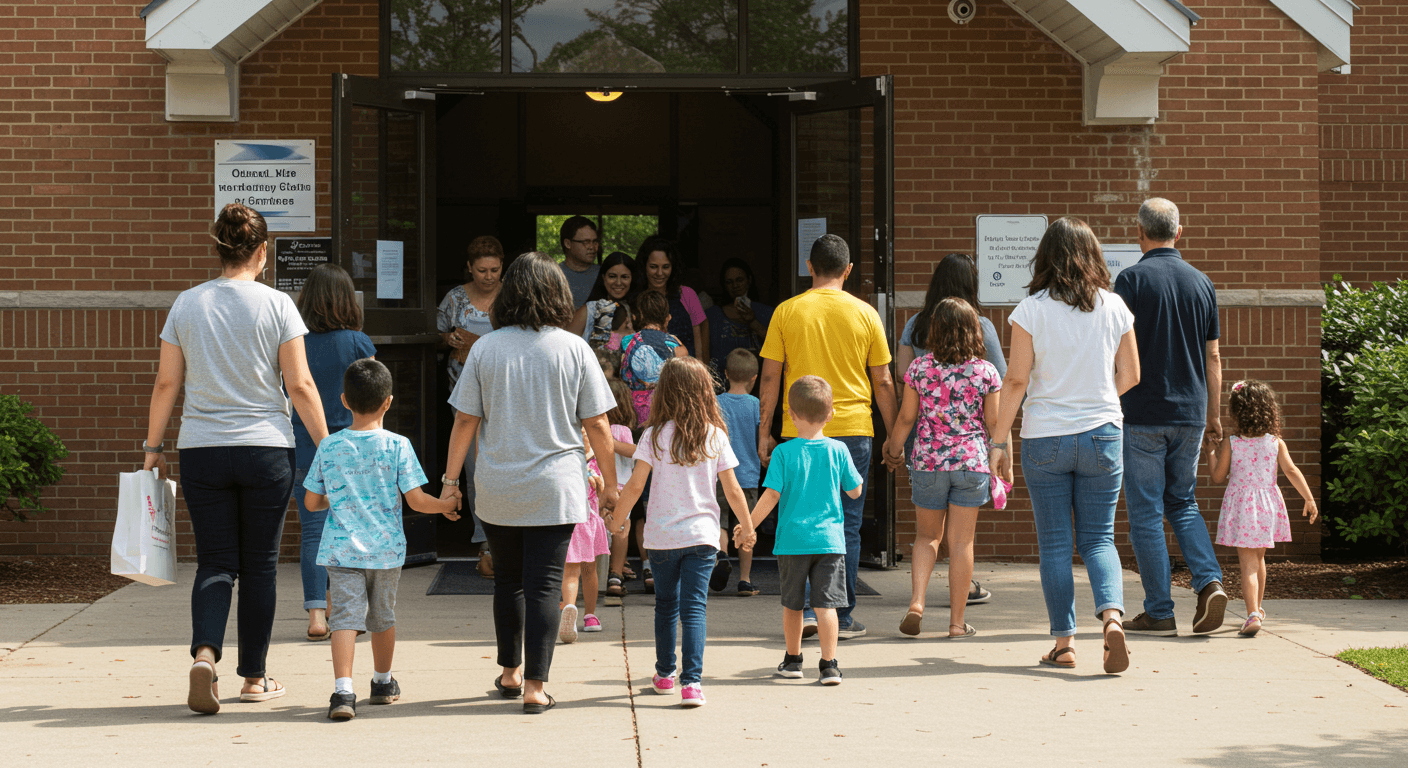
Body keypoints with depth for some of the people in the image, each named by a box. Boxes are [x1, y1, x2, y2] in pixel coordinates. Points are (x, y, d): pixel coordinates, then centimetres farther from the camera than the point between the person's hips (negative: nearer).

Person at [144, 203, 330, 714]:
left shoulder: (186, 305, 3)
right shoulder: (276, 305, -5)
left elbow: (166, 384, 5)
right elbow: (300, 386, -6)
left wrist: (153, 447, 13)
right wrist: (325, 447, 1)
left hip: (201, 451, 2)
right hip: (266, 448, -2)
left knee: (215, 562, 7)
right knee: (259, 565, 9)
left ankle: (204, 654, -17)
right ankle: (253, 677, 16)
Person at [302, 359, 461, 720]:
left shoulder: (329, 447, -1)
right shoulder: (397, 446, -6)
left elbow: (311, 501, 5)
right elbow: (416, 500, -9)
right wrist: (447, 505, 10)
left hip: (342, 549, 0)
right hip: (386, 548, 0)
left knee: (346, 616, -7)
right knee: (383, 616, 17)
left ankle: (343, 690, -24)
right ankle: (383, 683, 36)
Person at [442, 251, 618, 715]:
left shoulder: (486, 349, -1)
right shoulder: (574, 349, -4)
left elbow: (465, 420, 0)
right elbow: (596, 424, -2)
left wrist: (451, 478, 9)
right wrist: (610, 482, 8)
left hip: (497, 489, 2)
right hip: (555, 488, -2)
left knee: (508, 577, 17)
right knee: (544, 584, 0)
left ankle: (510, 673, 28)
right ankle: (535, 687, -2)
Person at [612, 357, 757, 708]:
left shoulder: (655, 435, -5)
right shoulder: (715, 436, -2)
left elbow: (635, 485, -7)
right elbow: (732, 489, 1)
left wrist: (617, 518, 9)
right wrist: (747, 526, 15)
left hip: (662, 535, 1)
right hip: (702, 534, 0)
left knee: (666, 605, 16)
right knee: (695, 606, -3)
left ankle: (665, 674, 30)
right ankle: (691, 681, -15)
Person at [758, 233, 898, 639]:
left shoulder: (787, 312, 1)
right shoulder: (865, 313, 2)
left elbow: (770, 378, 0)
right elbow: (883, 382, 5)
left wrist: (764, 432, 8)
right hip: (853, 430, 0)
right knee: (847, 526, 5)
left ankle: (805, 610, 0)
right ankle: (842, 617, 7)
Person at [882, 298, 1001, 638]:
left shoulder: (919, 368, -3)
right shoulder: (986, 371, -3)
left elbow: (907, 417, 3)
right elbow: (994, 422, 0)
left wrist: (894, 449, 20)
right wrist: (997, 466, 11)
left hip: (928, 461, 1)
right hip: (972, 463, -1)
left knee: (927, 536, 16)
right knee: (961, 542, 5)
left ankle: (917, 600, -4)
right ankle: (957, 620, 7)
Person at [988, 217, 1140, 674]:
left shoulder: (1032, 310, -8)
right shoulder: (1114, 307, -1)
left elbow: (1016, 380, -8)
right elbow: (1130, 375, 6)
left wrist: (999, 440, 0)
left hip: (1045, 437, -2)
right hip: (1102, 435, 2)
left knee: (1055, 544, 6)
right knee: (1099, 538, 9)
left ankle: (1063, 643, 7)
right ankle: (1112, 615, -15)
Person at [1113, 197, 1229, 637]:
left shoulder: (1132, 279, -8)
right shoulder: (1201, 282, 7)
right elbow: (1213, 358, 10)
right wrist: (1214, 417, 17)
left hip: (1143, 414, -5)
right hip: (1190, 414, 5)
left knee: (1146, 513, 2)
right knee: (1183, 503, 18)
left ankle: (1159, 613, 3)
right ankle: (1210, 581, -3)